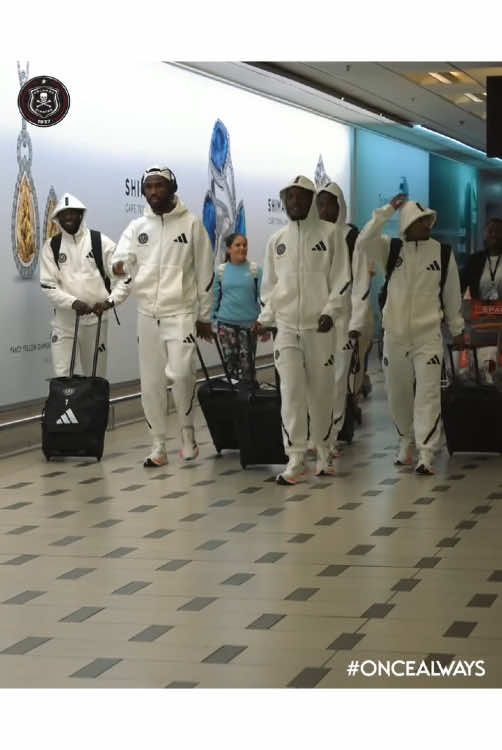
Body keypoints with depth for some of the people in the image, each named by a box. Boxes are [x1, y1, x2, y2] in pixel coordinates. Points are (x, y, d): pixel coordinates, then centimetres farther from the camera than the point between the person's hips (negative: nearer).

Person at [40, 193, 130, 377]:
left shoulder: (101, 242, -2)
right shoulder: (52, 246, 2)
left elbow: (124, 278, -4)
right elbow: (48, 285, -4)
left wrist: (109, 301, -19)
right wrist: (73, 302, -18)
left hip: (95, 319, 0)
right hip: (64, 320, 0)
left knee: (96, 375, 8)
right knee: (62, 376, -4)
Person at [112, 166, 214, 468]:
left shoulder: (191, 224, 0)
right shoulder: (137, 226, 9)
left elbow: (205, 272, 2)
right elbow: (124, 256, -6)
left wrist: (205, 316, 1)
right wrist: (121, 264, -31)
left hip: (181, 312, -4)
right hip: (147, 314, 4)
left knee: (180, 372, -21)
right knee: (151, 381, 5)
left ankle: (188, 431, 3)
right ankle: (159, 446, 16)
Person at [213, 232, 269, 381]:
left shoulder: (255, 270, -1)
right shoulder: (221, 271, 2)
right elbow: (215, 298, 8)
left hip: (249, 324, -1)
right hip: (226, 324, 1)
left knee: (247, 365, 0)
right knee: (230, 363, 4)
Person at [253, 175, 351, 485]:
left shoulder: (329, 233, 1)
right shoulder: (277, 239, 10)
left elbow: (341, 279, -2)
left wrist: (330, 311, -15)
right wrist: (266, 317, 4)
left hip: (319, 327, -2)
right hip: (287, 328, 2)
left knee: (321, 392, 4)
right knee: (291, 392, -6)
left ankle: (323, 455, 18)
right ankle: (295, 459, -4)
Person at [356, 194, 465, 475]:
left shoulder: (443, 253, 1)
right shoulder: (391, 249, 2)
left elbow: (452, 294, 10)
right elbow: (363, 242, -16)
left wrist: (457, 329, 14)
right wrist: (388, 210, -17)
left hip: (428, 335, -1)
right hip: (395, 334, 2)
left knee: (428, 393, -11)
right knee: (398, 394, 10)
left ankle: (426, 455, -13)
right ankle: (406, 442, 31)